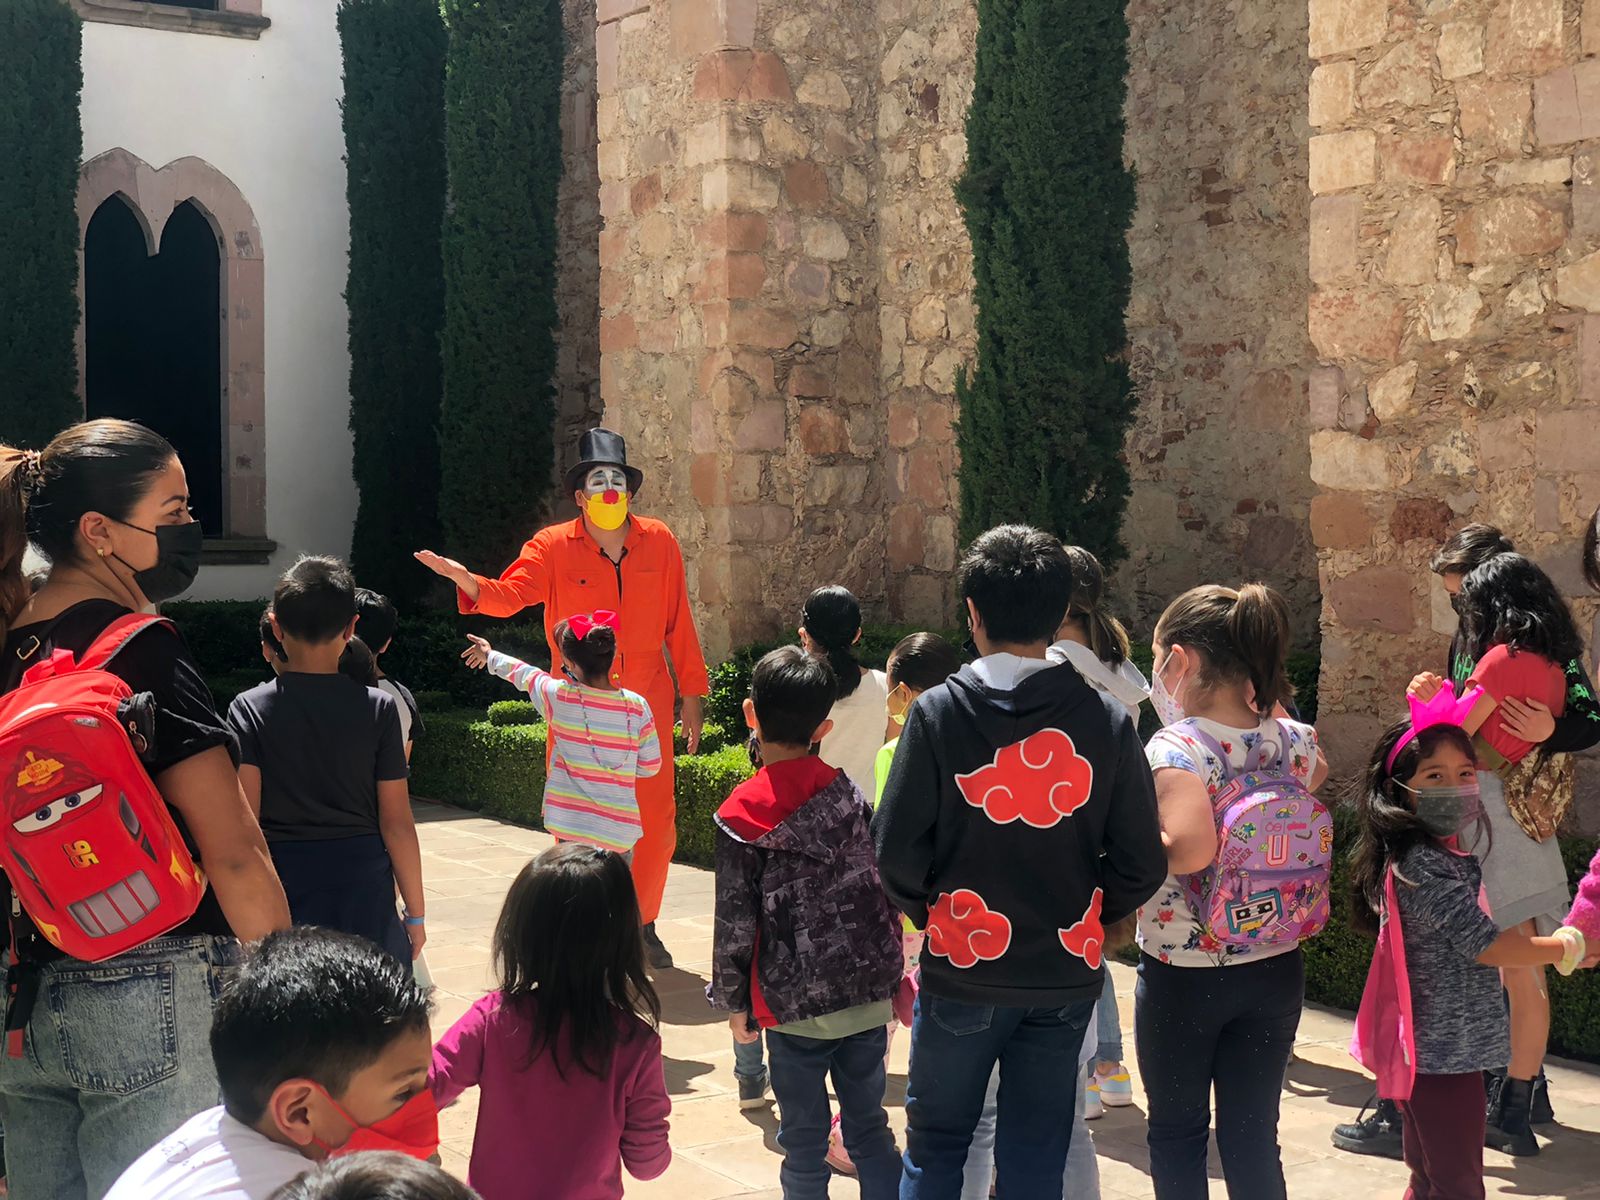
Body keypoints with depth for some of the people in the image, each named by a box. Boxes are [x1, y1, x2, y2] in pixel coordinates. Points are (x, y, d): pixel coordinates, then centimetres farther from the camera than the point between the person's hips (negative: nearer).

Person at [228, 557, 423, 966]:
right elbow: (397, 823, -2)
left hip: (283, 888, 0)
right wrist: (415, 913, 6)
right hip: (362, 890, 0)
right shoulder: (378, 709, -3)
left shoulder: (249, 710, -3)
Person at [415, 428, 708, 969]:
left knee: (656, 822, 4)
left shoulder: (659, 543, 2)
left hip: (648, 704, 2)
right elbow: (507, 595, -16)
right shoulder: (553, 547, -3)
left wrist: (692, 693, 7)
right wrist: (466, 580, -36)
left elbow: (678, 624, 7)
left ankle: (641, 924, 23)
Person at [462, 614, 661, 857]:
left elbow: (523, 674, 15)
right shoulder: (637, 706, -1)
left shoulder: (558, 697, -5)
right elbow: (650, 767, 8)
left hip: (574, 828, -2)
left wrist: (490, 656, 36)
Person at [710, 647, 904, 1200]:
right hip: (870, 996, 4)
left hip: (796, 1007, -4)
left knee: (804, 1139, 10)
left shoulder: (741, 816, -10)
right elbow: (886, 887, 7)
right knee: (869, 1128, 15)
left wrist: (733, 1001, 5)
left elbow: (735, 922, -8)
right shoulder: (849, 793, 2)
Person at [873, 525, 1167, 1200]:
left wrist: (929, 913, 7)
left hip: (962, 971, -2)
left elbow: (896, 853, -12)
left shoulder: (939, 713, -11)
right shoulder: (1104, 720, -6)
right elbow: (1141, 863, -4)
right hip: (1067, 976, 2)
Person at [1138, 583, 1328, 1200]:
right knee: (1253, 1137, 13)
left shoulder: (1176, 747, -19)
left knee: (1177, 1132, 14)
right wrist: (1265, 707, 14)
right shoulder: (1296, 741, -3)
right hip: (1276, 969, 5)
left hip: (1181, 973, -4)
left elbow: (1190, 848, -35)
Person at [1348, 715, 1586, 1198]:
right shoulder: (1423, 866, -22)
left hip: (1434, 1047, 10)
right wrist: (1564, 947, -2)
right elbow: (1486, 945, -18)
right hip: (1447, 1050, -10)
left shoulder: (1439, 852, 9)